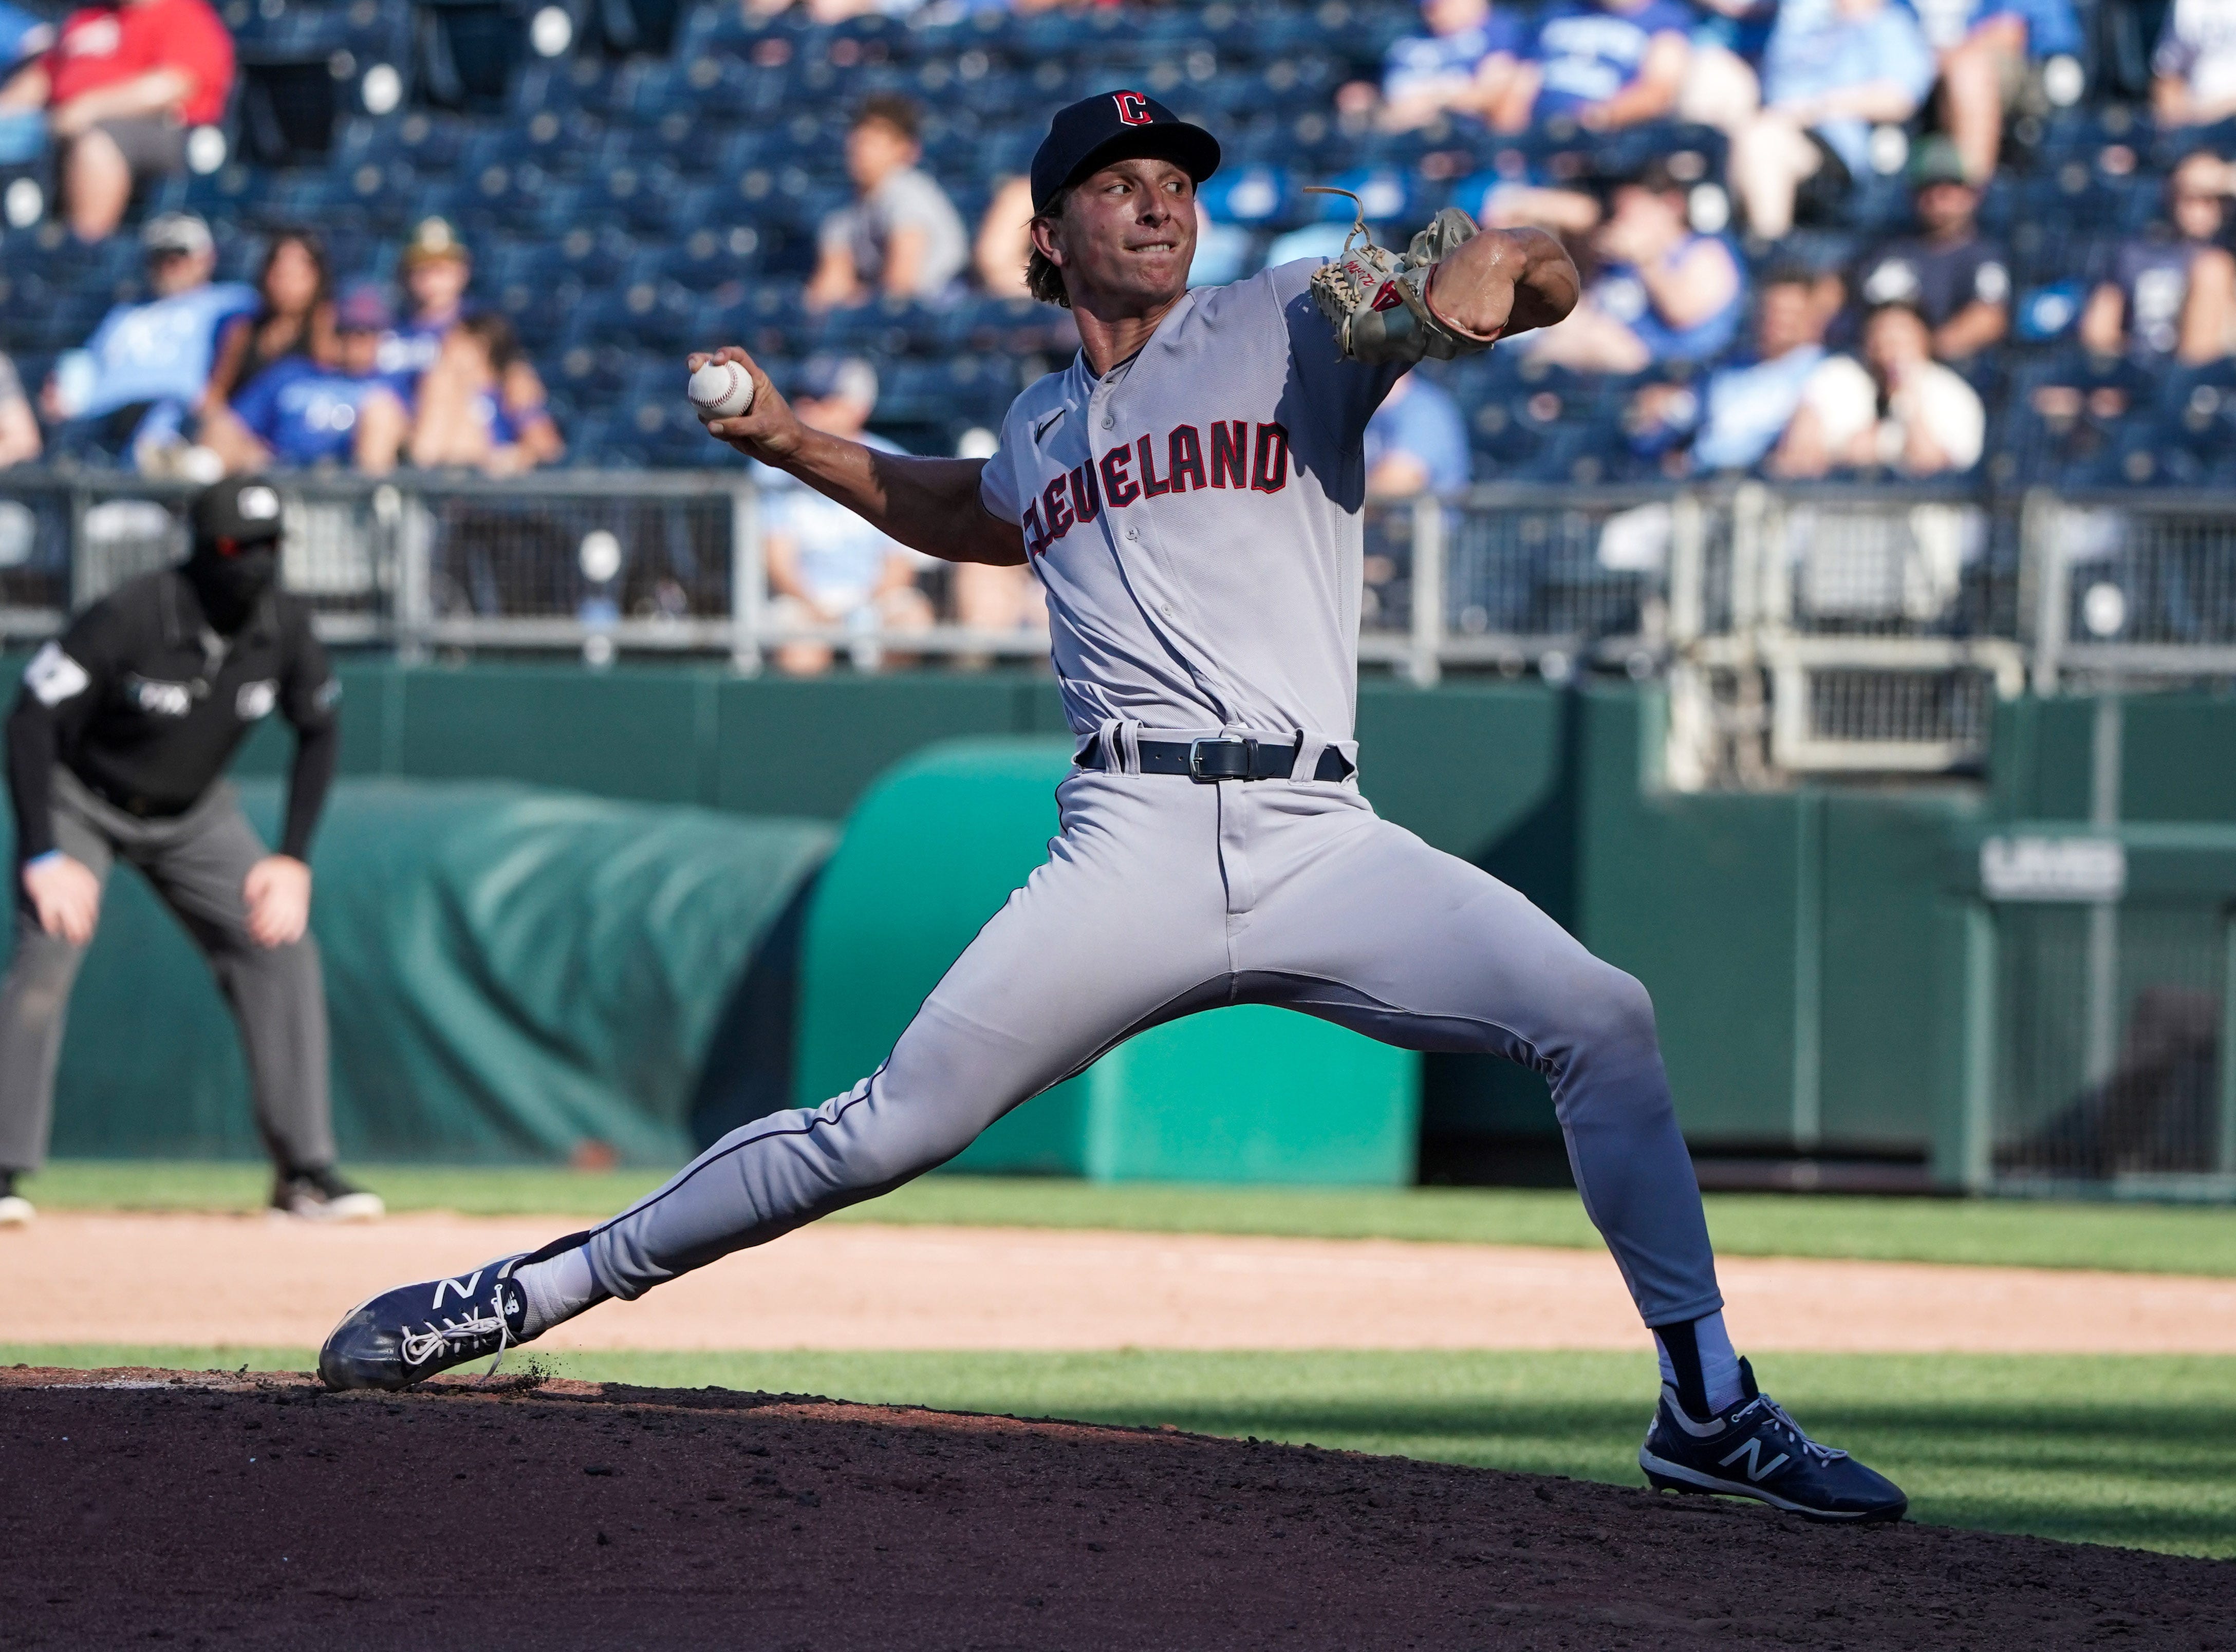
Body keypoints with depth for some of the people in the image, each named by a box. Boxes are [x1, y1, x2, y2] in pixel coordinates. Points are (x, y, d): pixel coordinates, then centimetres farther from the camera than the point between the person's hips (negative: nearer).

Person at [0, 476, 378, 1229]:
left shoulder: (283, 625, -16)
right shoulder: (129, 618, -31)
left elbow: (318, 734, 2)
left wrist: (293, 859, -5)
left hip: (193, 814, 5)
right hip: (81, 804, -5)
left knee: (282, 948, -7)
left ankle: (304, 1169, -2)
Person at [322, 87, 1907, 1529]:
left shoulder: (1293, 329, 9)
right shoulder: (1044, 430, 21)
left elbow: (1546, 276, 2)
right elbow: (969, 514, 45)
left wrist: (1500, 276, -21)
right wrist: (794, 443, 34)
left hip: (1320, 845, -1)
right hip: (1133, 853, 1)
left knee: (1598, 1013, -19)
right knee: (888, 1128, -9)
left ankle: (1707, 1402, -9)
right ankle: (528, 1294, 1)